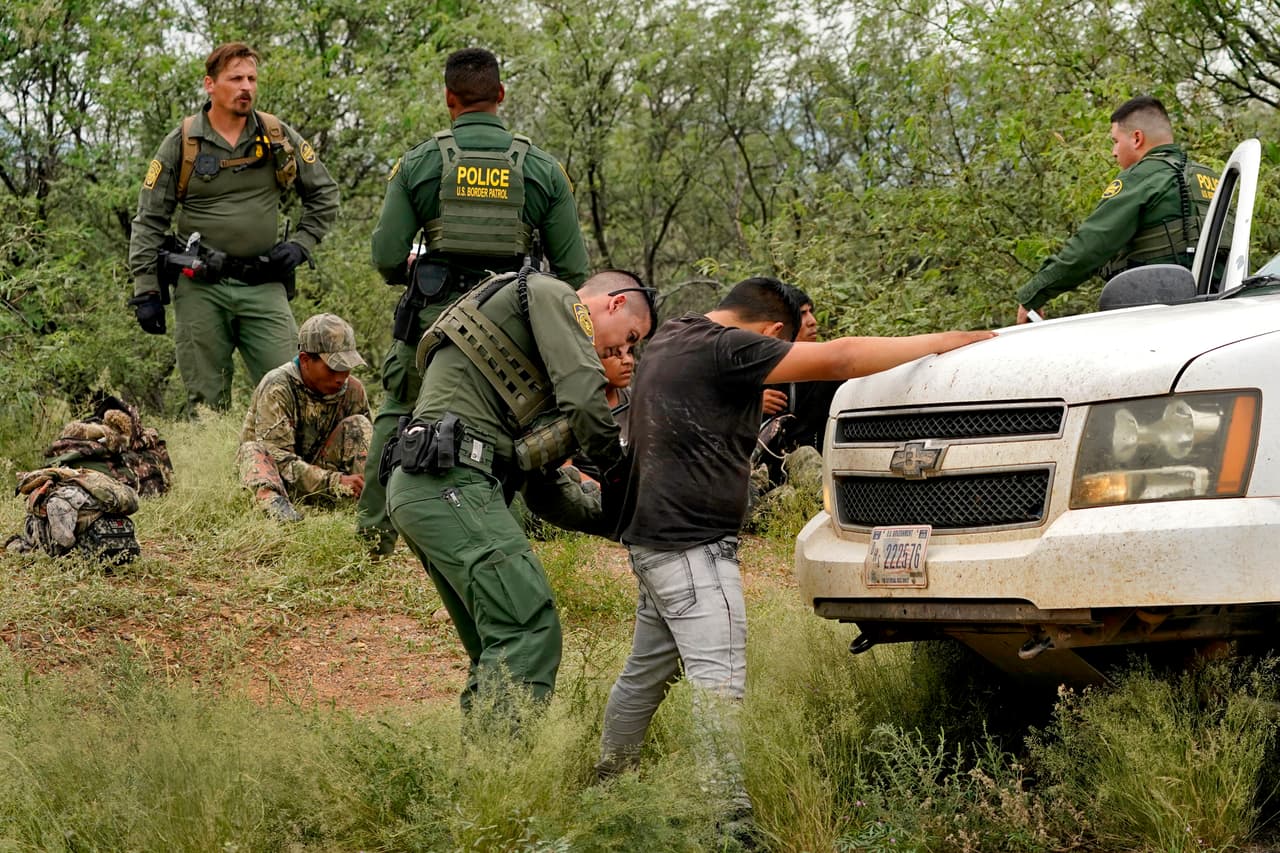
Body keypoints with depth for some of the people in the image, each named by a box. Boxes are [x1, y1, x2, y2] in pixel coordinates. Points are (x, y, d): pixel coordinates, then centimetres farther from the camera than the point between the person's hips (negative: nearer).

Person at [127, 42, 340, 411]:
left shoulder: (279, 139, 6)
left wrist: (300, 244, 5)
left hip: (264, 286, 1)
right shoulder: (181, 145, 1)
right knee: (206, 401, 2)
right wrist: (145, 293, -2)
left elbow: (324, 194, 19)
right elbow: (148, 222, 3)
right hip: (200, 287, -1)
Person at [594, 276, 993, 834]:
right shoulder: (726, 349, -15)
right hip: (691, 542, -10)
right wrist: (945, 343, -15)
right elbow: (839, 359, -18)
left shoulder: (672, 335, 13)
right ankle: (731, 808, -19)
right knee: (719, 679, -14)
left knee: (647, 671, 19)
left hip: (656, 537, 10)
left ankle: (608, 782, 28)